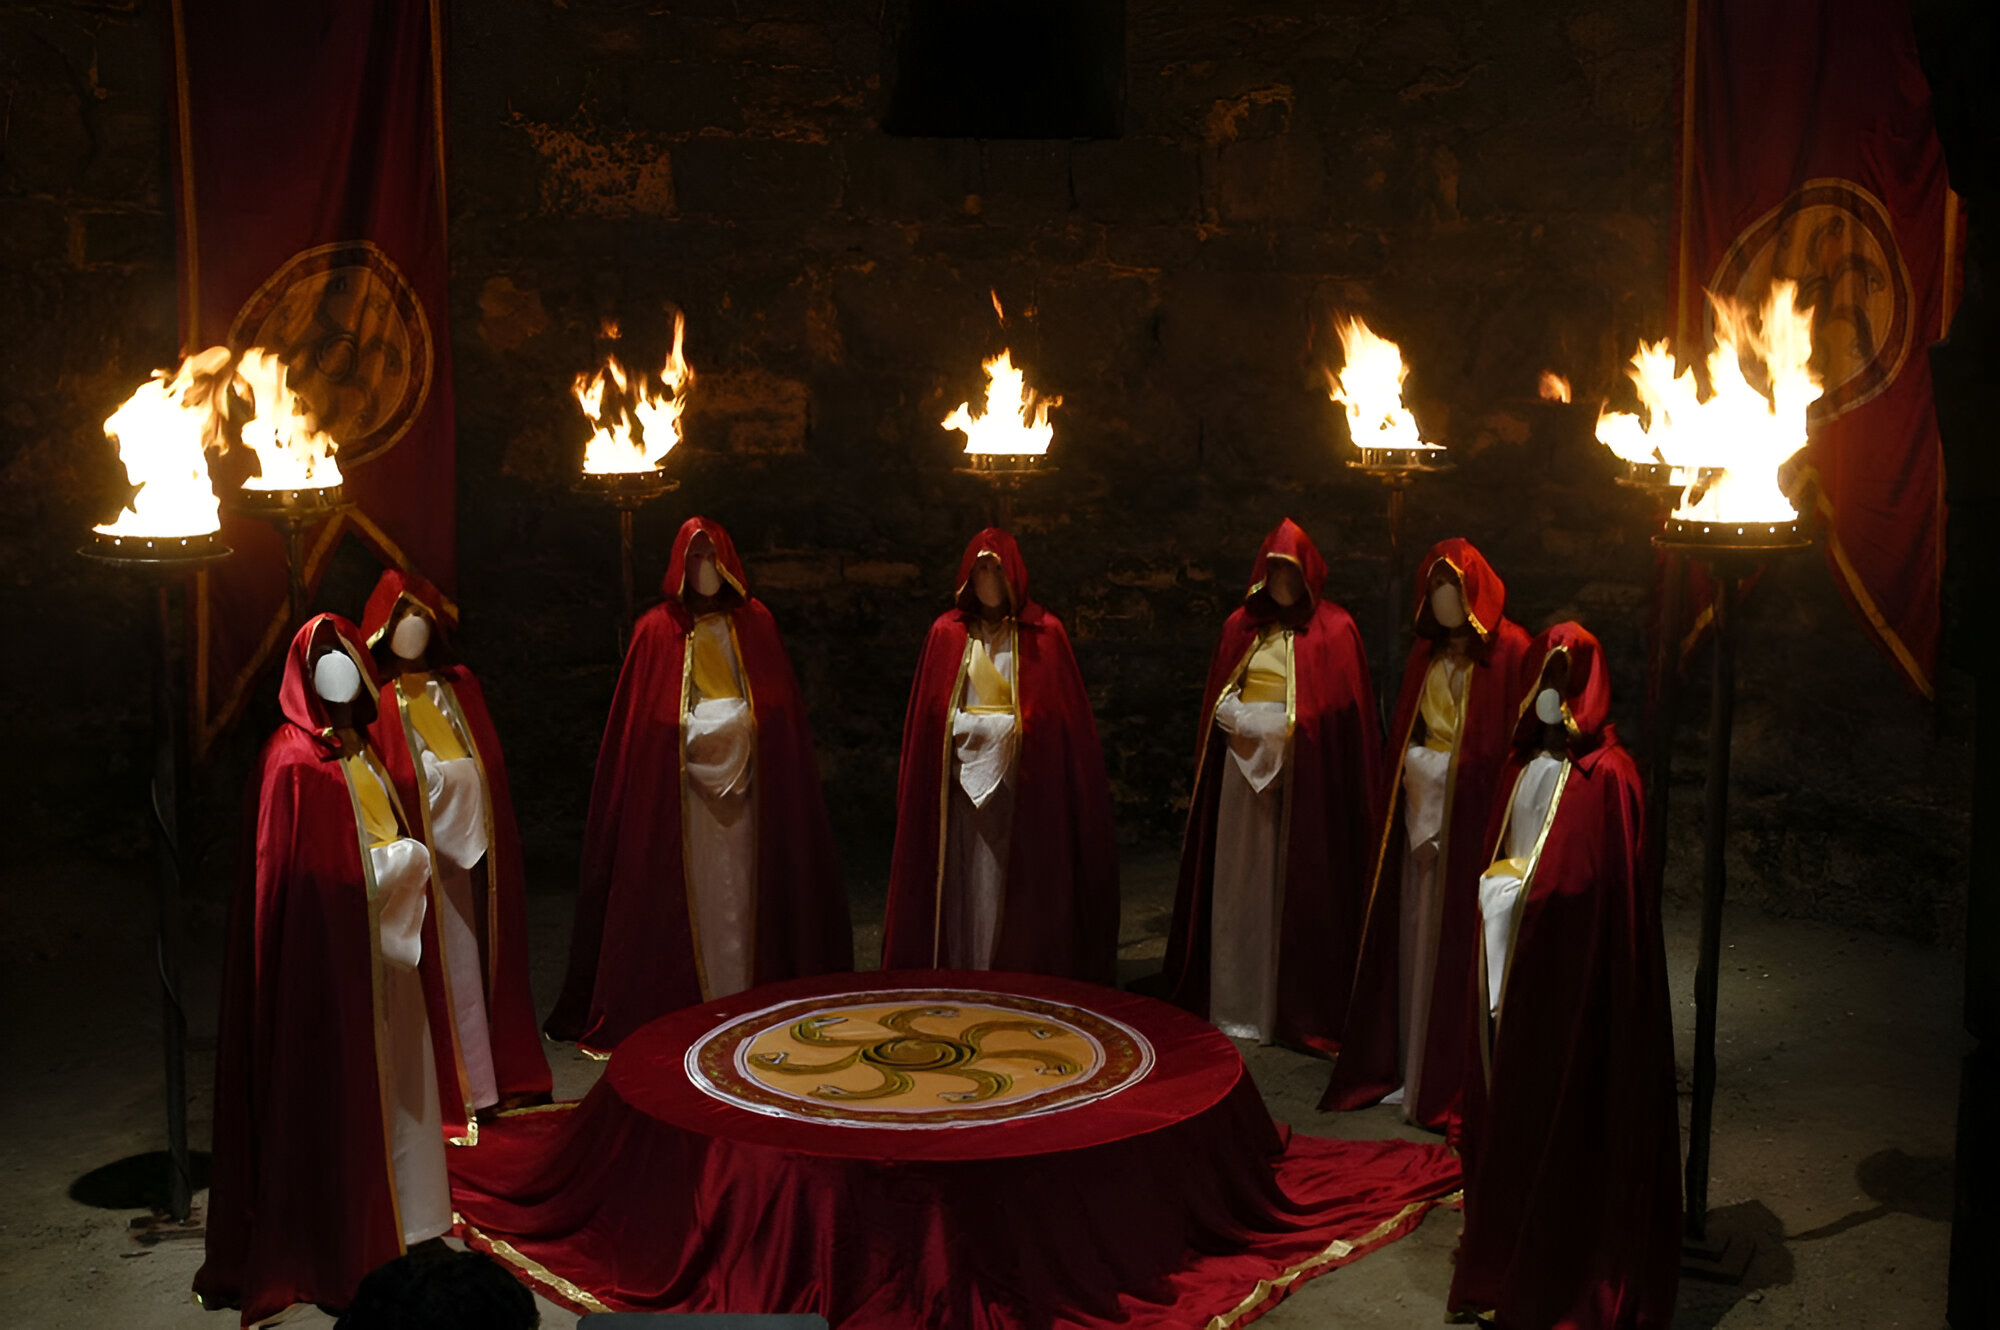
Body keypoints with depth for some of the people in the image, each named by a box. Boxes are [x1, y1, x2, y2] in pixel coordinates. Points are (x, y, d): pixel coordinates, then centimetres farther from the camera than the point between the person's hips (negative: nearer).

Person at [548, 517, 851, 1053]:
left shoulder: (755, 623, 9)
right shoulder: (657, 630, 4)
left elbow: (782, 708, 10)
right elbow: (642, 723, 2)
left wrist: (741, 730, -2)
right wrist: (699, 731, -8)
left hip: (747, 787, 1)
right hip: (680, 793, -1)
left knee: (742, 895, 2)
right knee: (691, 897, -2)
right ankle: (689, 1005, 3)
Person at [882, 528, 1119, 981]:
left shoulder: (1044, 633, 4)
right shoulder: (948, 633, 8)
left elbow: (1062, 717, 2)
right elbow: (931, 714, 7)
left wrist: (1013, 731, -7)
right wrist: (969, 729, -5)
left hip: (1023, 785, -1)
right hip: (964, 778, 1)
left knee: (1021, 888, -1)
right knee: (967, 883, 0)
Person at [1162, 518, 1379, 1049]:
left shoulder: (1332, 630, 1)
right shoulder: (1242, 627, 12)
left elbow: (1344, 710, -3)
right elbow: (1218, 700, 14)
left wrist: (1289, 726, -13)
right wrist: (1239, 718, -4)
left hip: (1306, 772, -3)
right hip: (1246, 763, 3)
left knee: (1299, 885, -1)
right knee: (1242, 884, 4)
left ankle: (1298, 1005, 6)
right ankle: (1239, 1001, 12)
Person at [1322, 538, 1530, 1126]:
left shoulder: (1509, 651, -7)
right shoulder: (1428, 653, 13)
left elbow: (1516, 740, -11)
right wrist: (1408, 770, 6)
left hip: (1474, 812, -6)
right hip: (1421, 807, 6)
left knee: (1461, 940, -3)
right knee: (1417, 937, 9)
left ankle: (1454, 1078, 6)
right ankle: (1409, 1065, 18)